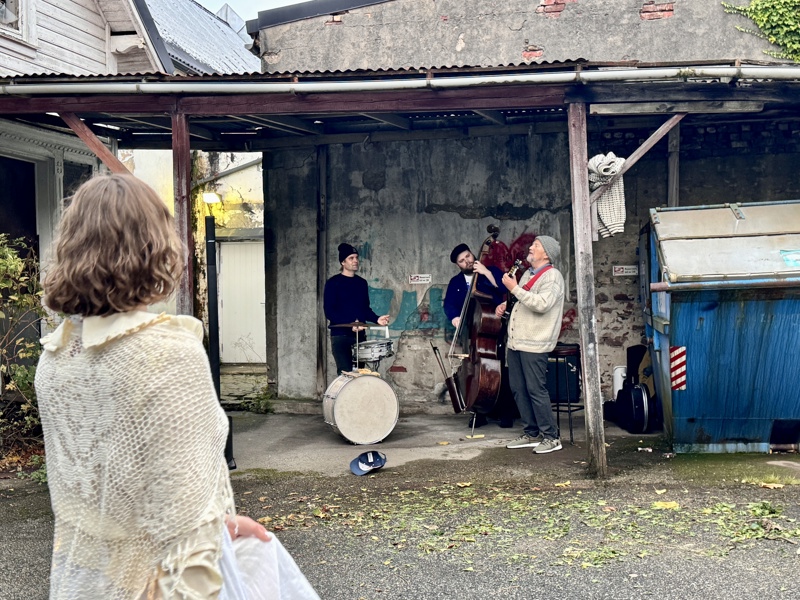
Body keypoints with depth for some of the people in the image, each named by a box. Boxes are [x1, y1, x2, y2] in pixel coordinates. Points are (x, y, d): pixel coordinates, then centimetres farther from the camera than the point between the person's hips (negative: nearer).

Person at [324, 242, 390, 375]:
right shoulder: (333, 283, -3)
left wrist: (376, 319, 0)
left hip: (360, 335, 5)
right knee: (345, 373, -12)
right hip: (340, 335, -5)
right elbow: (329, 311, -9)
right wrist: (350, 325, -19)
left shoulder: (362, 283, 15)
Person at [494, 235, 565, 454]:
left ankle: (551, 437, 2)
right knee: (518, 389, 10)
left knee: (536, 390, -8)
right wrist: (505, 304, 12)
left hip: (534, 344, -9)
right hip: (515, 342, 9)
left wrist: (514, 288, -19)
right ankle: (532, 433, 20)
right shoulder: (528, 274, 19)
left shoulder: (552, 276, -8)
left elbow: (541, 304, -24)